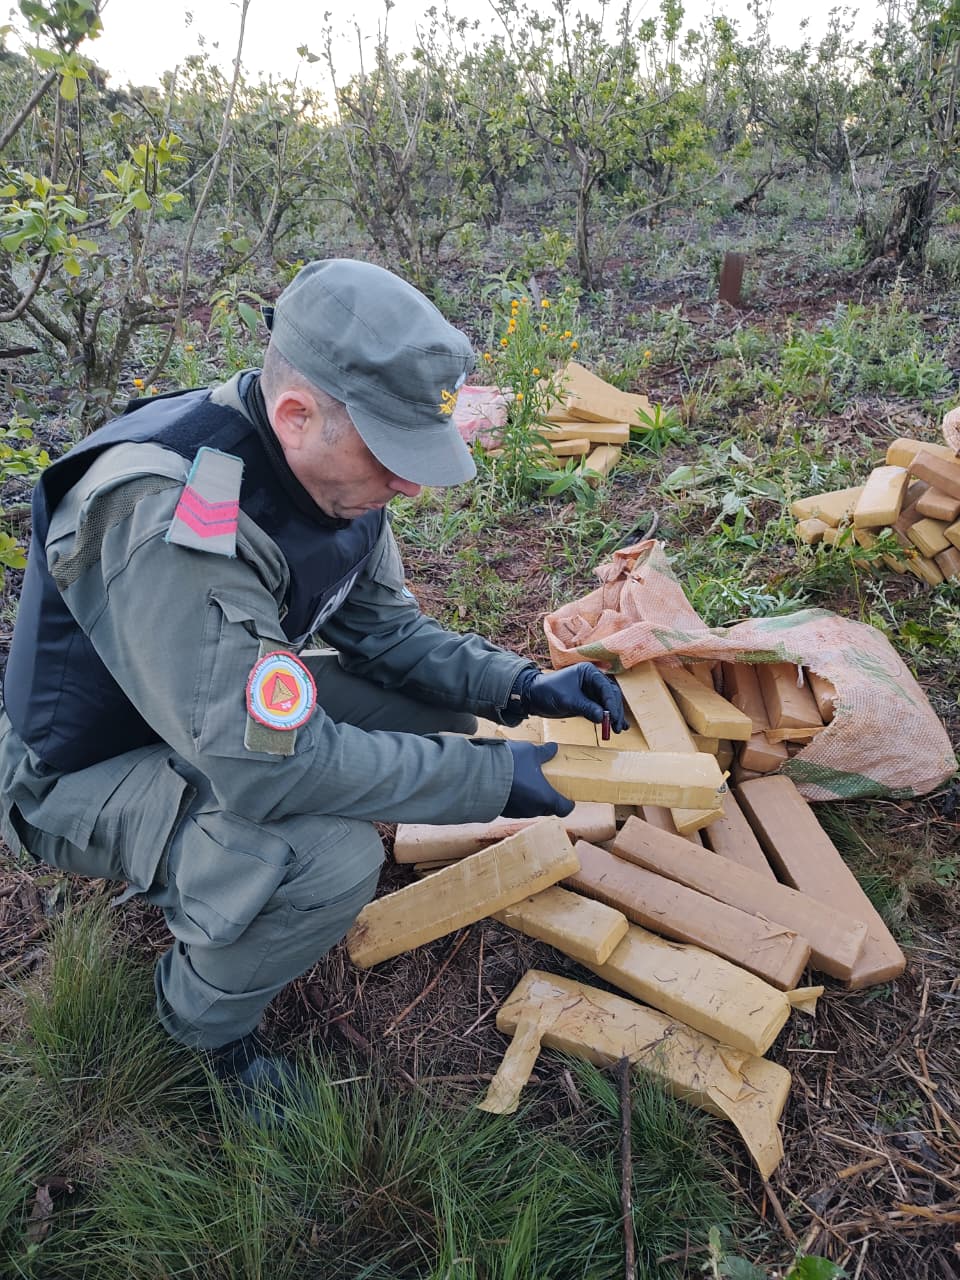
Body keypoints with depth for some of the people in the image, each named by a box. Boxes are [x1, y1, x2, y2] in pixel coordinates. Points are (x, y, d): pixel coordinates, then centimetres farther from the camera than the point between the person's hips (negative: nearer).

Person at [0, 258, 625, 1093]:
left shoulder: (330, 468, -11)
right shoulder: (168, 518, -37)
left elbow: (385, 626, 1)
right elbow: (269, 764, -37)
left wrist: (520, 686, -14)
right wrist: (493, 779, -29)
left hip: (226, 707, 8)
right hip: (87, 774, -8)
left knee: (437, 706, 0)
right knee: (335, 859, -32)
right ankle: (204, 1014, 3)